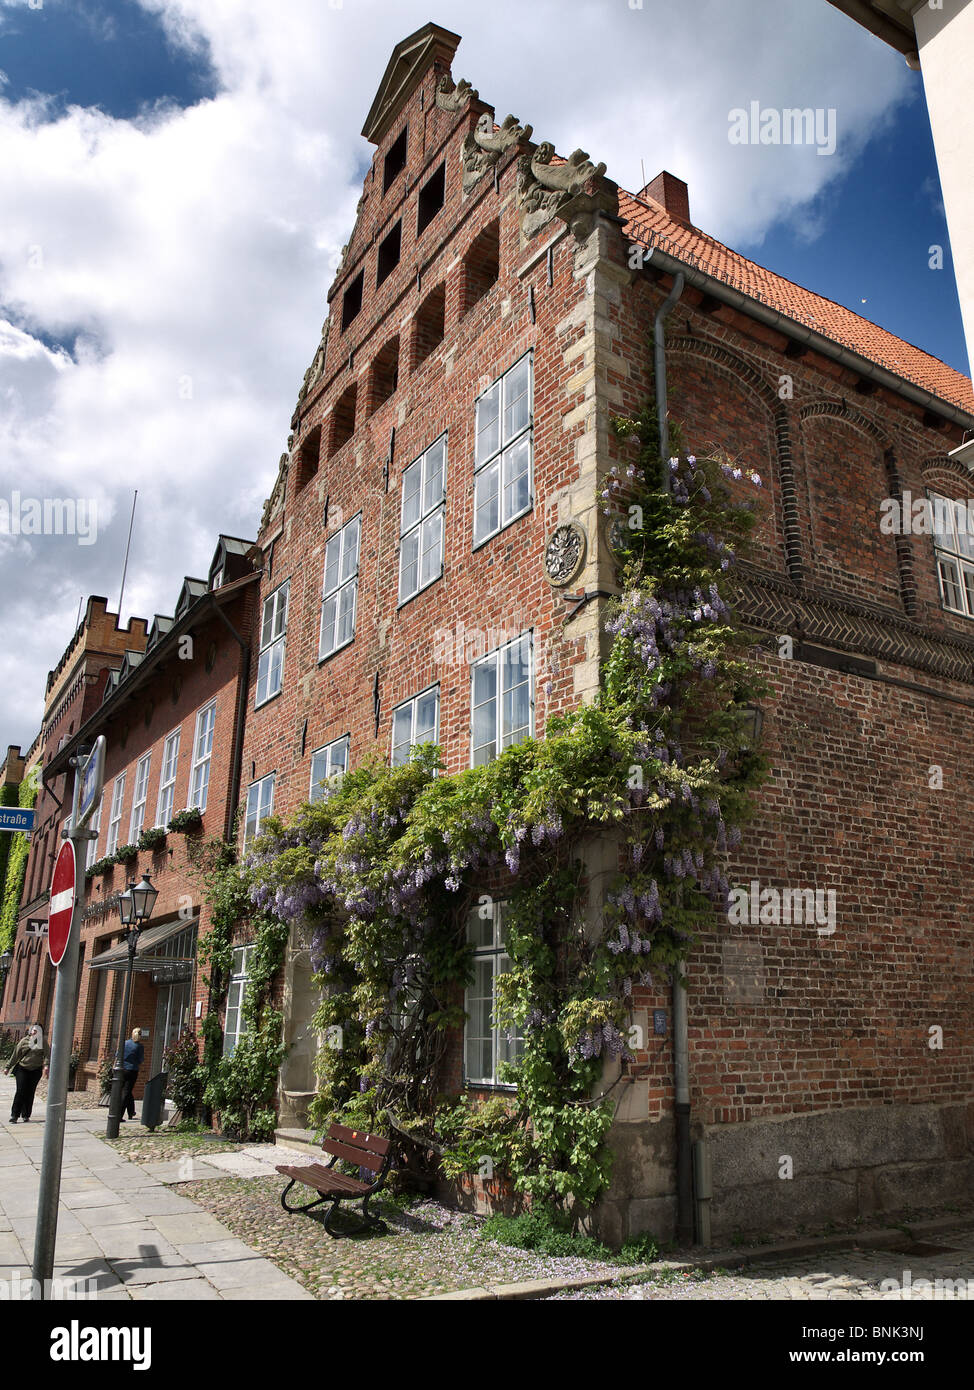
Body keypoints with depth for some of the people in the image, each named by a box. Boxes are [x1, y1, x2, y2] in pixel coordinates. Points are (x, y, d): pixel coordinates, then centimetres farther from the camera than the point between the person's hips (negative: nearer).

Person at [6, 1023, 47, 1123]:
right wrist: (8, 1067, 10)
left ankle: (25, 1115, 14)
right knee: (20, 1091, -8)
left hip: (35, 1071, 1)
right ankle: (14, 1115, -1)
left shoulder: (42, 1042, 1)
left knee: (30, 1092, 4)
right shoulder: (24, 1041, 1)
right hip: (22, 1069, -1)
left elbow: (47, 1055, -6)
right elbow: (16, 1054, 7)